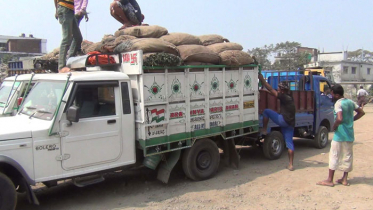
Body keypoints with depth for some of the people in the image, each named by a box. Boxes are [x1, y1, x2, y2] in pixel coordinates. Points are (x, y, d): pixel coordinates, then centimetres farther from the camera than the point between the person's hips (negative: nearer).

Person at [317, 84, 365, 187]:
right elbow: (361, 112, 17)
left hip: (340, 135, -8)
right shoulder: (350, 102, 7)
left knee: (334, 156, 0)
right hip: (350, 135, 8)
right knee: (347, 156, 14)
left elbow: (339, 119, -30)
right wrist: (351, 120, 13)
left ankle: (329, 180, 4)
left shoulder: (338, 103, -17)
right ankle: (344, 179, 22)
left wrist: (334, 127, -14)